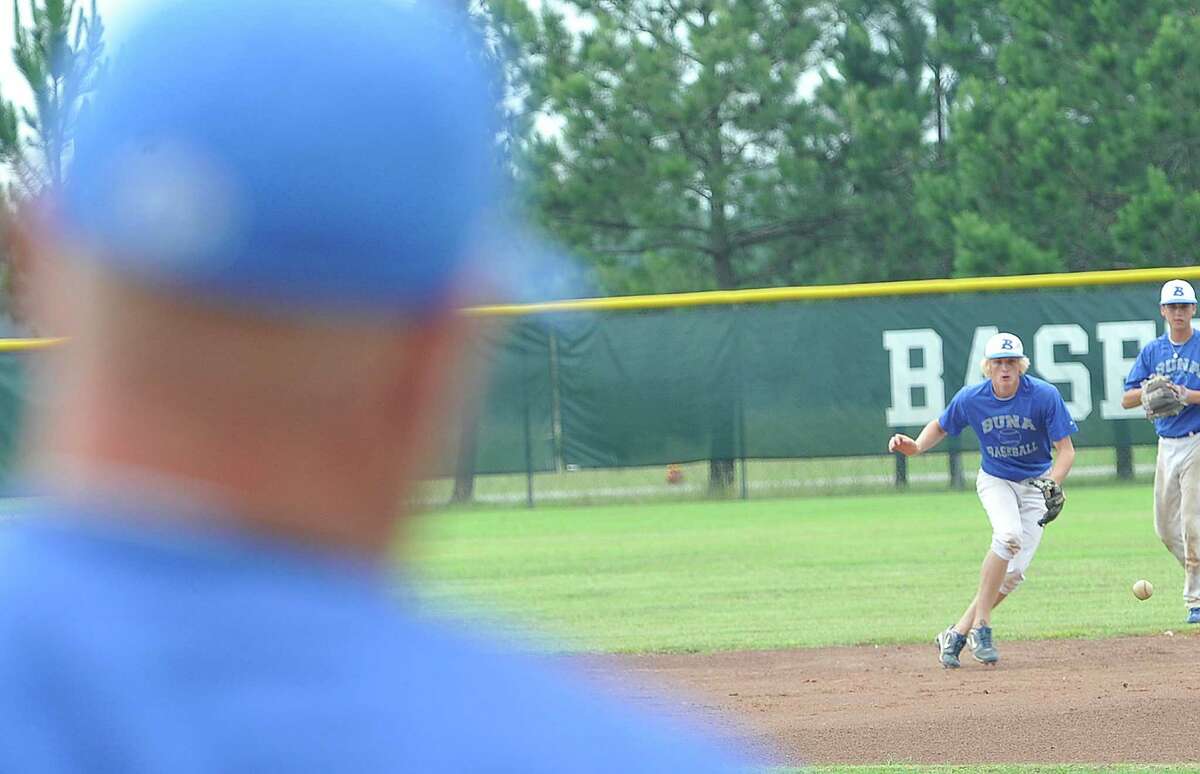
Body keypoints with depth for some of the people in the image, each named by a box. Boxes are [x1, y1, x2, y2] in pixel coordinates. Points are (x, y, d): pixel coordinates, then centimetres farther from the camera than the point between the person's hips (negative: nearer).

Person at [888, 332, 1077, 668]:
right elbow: (940, 427, 5)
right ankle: (980, 626, -22)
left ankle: (957, 634, 3)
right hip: (995, 480, -1)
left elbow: (1066, 450, -17)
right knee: (1008, 535, -31)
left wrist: (1053, 485, -34)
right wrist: (916, 446, -15)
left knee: (1014, 571, -9)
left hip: (1035, 484, 1)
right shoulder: (970, 398, -14)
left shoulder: (1044, 396, -20)